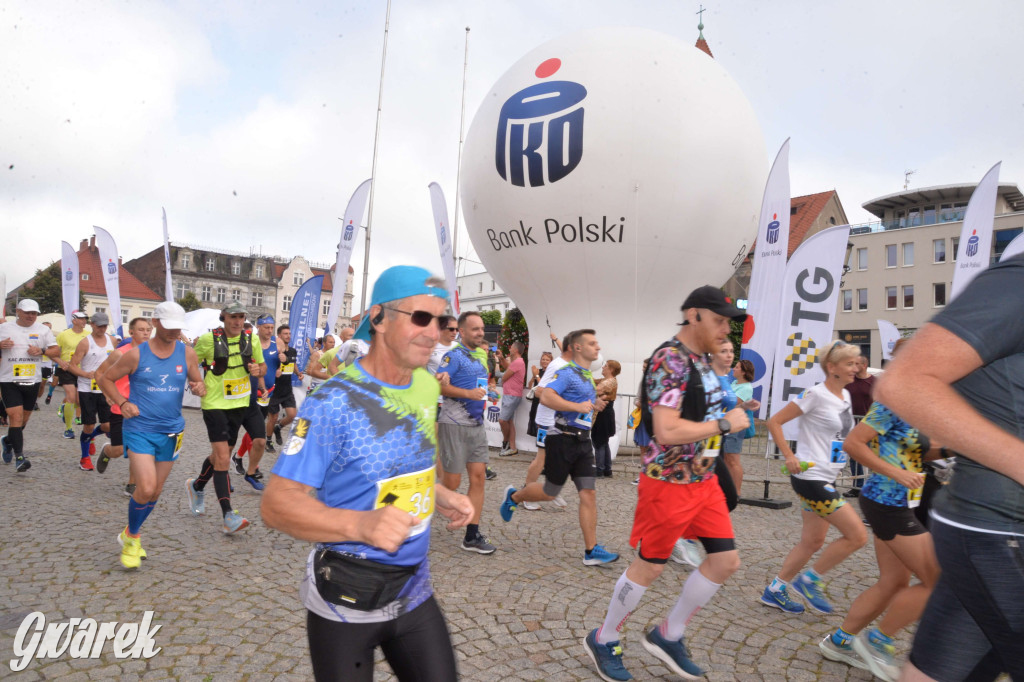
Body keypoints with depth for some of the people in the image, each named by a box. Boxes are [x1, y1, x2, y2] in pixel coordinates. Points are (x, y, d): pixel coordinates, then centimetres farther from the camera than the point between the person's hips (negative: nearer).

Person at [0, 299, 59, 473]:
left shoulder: (43, 330, 6)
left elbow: (56, 351, 5)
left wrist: (41, 351, -14)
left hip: (32, 381, 2)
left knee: (24, 419, 13)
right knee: (16, 416, -12)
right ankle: (19, 457, -12)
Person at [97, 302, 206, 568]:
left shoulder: (187, 354, 1)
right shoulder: (136, 354, -5)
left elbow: (197, 382, 9)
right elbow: (105, 379, 5)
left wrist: (200, 387, -15)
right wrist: (122, 403, -9)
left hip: (170, 432, 3)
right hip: (139, 430, -3)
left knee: (156, 491, 12)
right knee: (146, 489, -15)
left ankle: (131, 536, 37)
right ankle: (131, 535, 14)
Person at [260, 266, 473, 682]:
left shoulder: (426, 386, 1)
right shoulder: (334, 403, -21)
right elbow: (277, 504, -23)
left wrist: (440, 496, 2)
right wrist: (359, 524, -37)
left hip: (414, 590, 6)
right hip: (345, 600, -5)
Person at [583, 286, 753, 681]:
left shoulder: (702, 359, 9)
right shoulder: (670, 360, -21)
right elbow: (667, 431, -29)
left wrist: (737, 411, 9)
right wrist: (725, 423, -19)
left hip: (704, 479, 9)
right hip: (669, 483, -9)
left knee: (726, 560, 11)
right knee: (649, 566, 5)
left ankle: (668, 635, 29)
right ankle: (602, 641, 28)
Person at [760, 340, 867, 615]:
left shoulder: (844, 395, 11)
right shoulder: (816, 394, -15)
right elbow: (775, 422, -15)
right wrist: (789, 456, -20)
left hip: (826, 478, 9)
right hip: (811, 477, -9)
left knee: (813, 541, 13)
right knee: (857, 535, -7)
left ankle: (775, 590, 25)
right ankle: (810, 579, 11)